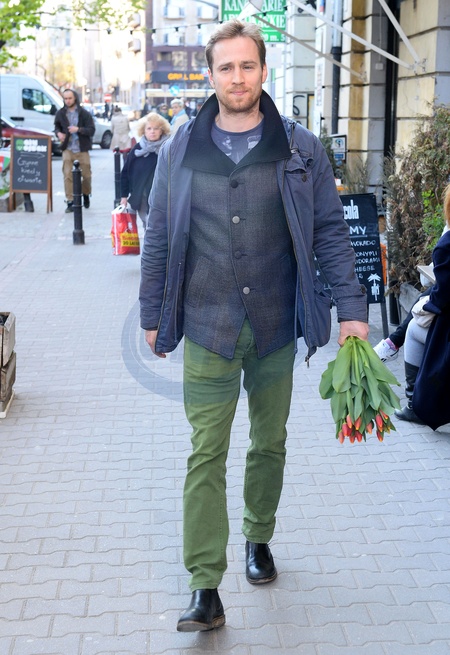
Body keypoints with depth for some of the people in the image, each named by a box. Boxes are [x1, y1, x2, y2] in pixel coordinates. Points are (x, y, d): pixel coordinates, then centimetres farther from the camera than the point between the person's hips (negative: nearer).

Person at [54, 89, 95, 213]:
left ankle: (86, 194, 34)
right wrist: (58, 133, -3)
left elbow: (91, 130, -6)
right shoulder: (60, 113, 5)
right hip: (67, 149, 1)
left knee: (86, 175, 7)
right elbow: (57, 126, 20)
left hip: (82, 149, -1)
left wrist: (78, 129, -22)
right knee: (67, 175, -8)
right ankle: (70, 202, -3)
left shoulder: (84, 113, -2)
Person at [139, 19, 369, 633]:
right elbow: (158, 240, 6)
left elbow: (331, 231, 1)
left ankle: (258, 538, 39)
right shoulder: (180, 151, 1)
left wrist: (351, 307, -6)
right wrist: (153, 316, 7)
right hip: (207, 330, -1)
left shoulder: (300, 149, 0)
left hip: (276, 328, 1)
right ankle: (205, 590, 3)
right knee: (206, 456, -2)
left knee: (270, 444, 15)